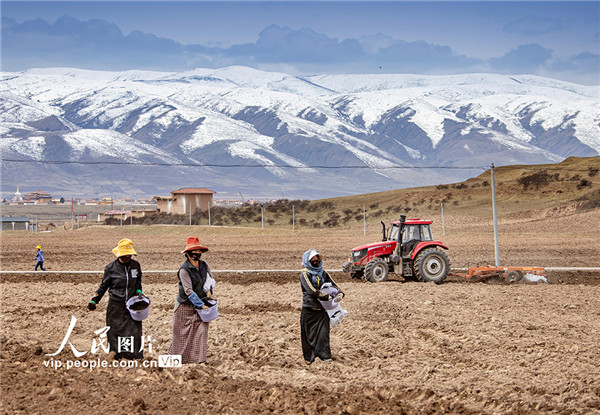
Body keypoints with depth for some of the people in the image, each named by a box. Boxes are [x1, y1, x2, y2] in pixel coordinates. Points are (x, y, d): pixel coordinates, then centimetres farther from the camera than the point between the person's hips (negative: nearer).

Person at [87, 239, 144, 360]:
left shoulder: (135, 265, 3)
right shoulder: (111, 268, -5)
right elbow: (103, 286, 6)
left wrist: (138, 291, 3)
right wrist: (94, 301, 4)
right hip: (116, 306, -2)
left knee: (135, 331, -4)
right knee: (114, 332, 3)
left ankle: (137, 357, 4)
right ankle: (115, 358, 16)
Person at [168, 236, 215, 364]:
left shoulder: (204, 266, 3)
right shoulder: (184, 270, -17)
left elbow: (210, 279, 22)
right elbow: (189, 291, -20)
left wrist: (209, 290, 2)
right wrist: (201, 305, -20)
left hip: (201, 304, 5)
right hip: (185, 305, -5)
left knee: (202, 329, -4)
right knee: (183, 334, 4)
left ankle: (199, 357, 2)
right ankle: (176, 357, 20)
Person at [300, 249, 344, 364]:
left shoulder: (323, 273, 11)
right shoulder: (305, 274, -7)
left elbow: (333, 284, 11)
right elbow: (311, 291, -18)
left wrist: (340, 293, -11)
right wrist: (327, 297, -22)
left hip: (322, 309, 3)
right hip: (309, 310, -3)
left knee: (323, 332, -4)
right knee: (309, 334, 4)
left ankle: (324, 355, -1)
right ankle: (309, 357, 16)